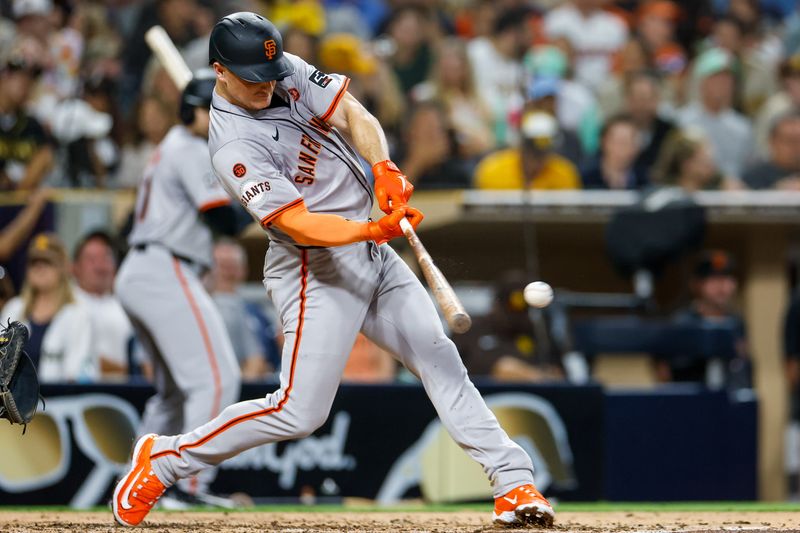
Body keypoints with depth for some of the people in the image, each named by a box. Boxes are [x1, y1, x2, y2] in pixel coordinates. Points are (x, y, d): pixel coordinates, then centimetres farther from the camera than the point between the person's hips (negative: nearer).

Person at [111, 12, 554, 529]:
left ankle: (514, 485, 4)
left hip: (373, 254, 8)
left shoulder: (291, 73, 1)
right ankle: (163, 458, 6)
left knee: (439, 357, 2)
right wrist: (373, 230, -41)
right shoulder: (234, 148, -21)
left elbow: (354, 116, -4)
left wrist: (384, 169, -24)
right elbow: (297, 225, -27)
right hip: (317, 269, -8)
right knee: (299, 411, -9)